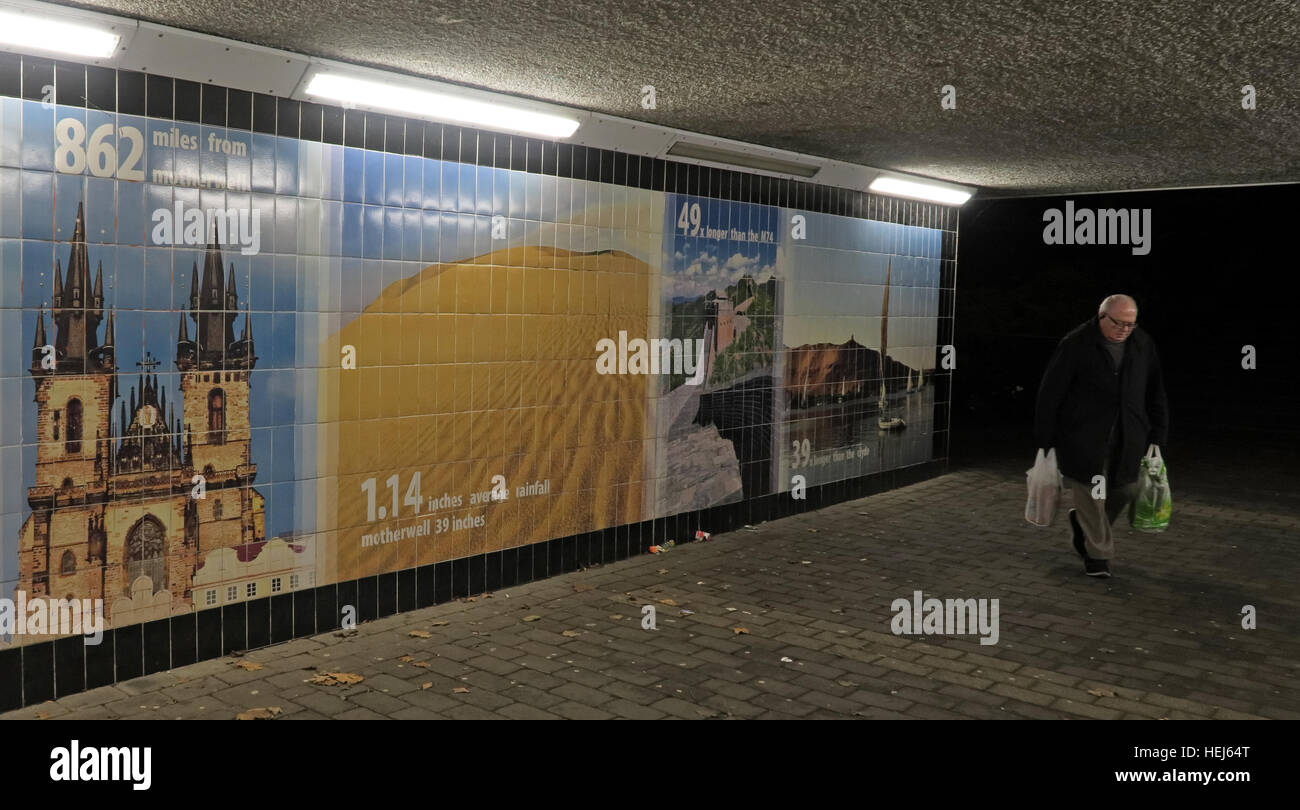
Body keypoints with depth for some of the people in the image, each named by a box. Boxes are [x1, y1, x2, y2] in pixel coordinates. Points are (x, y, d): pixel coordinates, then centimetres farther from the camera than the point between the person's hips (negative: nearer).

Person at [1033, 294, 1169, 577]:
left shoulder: (1143, 345, 4)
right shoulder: (1076, 345, -10)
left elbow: (1156, 394, 12)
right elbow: (1050, 394, -8)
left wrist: (1157, 436, 8)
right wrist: (1046, 441, -8)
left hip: (1127, 438, 5)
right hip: (1083, 437, -4)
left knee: (1126, 490, 6)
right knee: (1091, 493, -1)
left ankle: (1082, 521, 34)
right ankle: (1098, 553, 16)